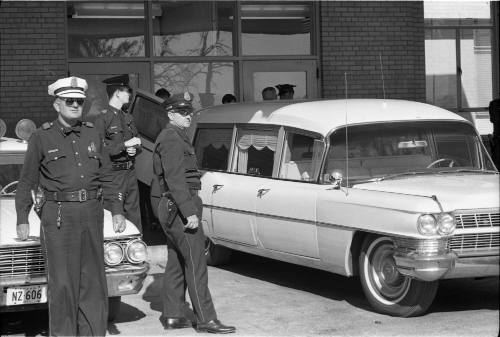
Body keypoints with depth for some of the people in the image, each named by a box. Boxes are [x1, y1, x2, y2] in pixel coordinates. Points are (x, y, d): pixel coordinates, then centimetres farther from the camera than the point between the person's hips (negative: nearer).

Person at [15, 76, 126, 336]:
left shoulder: (93, 135, 11)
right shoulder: (41, 138, 1)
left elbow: (106, 176, 16)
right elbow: (26, 182, 4)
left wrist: (116, 212, 11)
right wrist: (22, 221, -1)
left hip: (91, 212, 4)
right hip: (58, 215, -4)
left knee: (93, 281, 7)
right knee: (62, 284, -3)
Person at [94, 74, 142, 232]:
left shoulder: (128, 118, 19)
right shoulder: (103, 118, -9)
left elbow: (137, 141, 27)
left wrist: (134, 149, 3)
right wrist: (125, 145, -17)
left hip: (130, 172, 8)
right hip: (112, 175, -8)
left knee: (134, 215, 9)